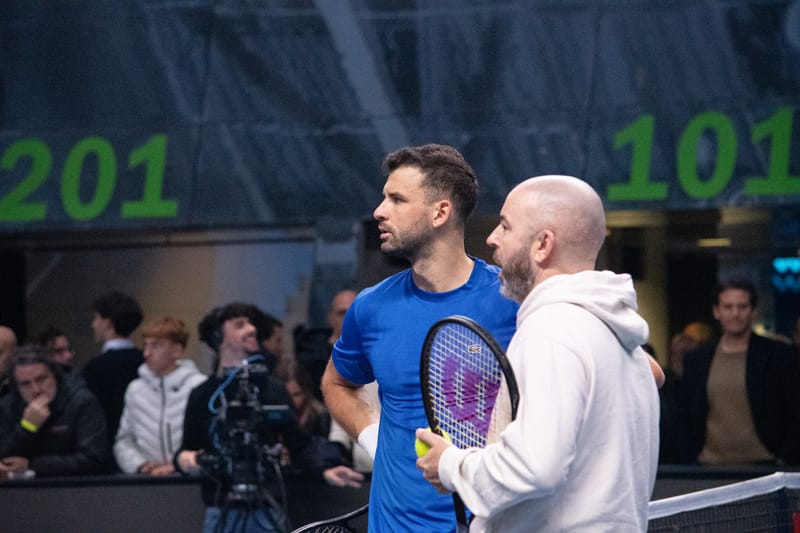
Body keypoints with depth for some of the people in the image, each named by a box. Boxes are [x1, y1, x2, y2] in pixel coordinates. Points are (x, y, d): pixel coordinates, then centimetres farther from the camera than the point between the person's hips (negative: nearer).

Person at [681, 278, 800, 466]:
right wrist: (691, 461, 5)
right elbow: (689, 420, 14)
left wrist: (784, 462, -7)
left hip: (761, 465, -2)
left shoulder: (778, 355, 2)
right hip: (710, 466, 2)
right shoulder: (696, 360, 11)